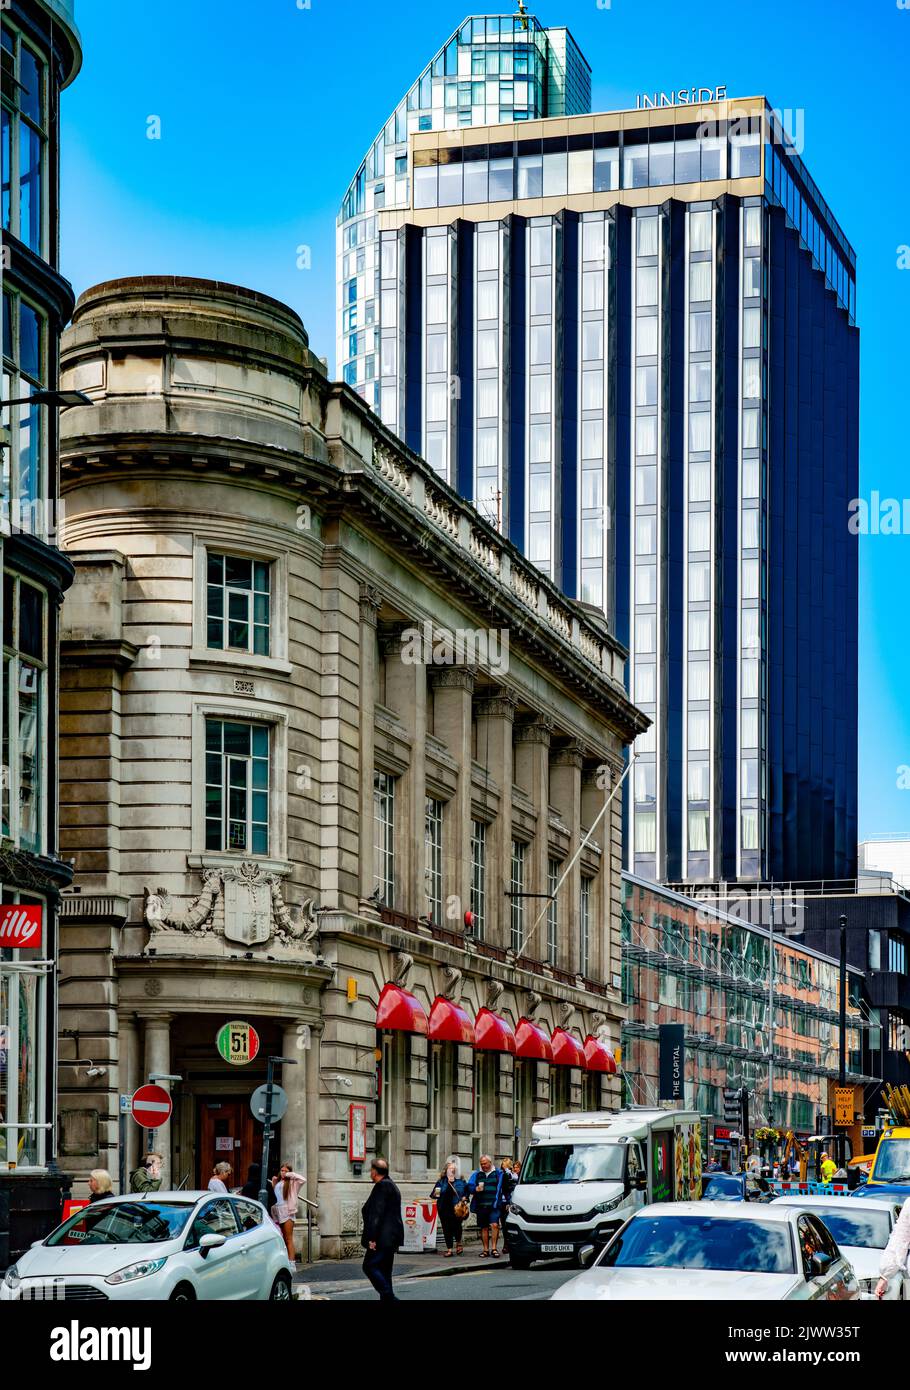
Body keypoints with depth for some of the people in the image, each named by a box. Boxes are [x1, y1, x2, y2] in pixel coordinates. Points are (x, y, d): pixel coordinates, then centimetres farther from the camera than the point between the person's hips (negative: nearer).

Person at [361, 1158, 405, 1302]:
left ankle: (389, 1297, -14)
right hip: (390, 1237, 10)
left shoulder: (382, 1186, -14)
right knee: (384, 1270, 13)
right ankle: (386, 1299, 13)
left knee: (370, 1266, -9)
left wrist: (372, 1238, -20)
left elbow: (377, 1214, -19)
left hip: (383, 1236, -10)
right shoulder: (390, 1185, 18)